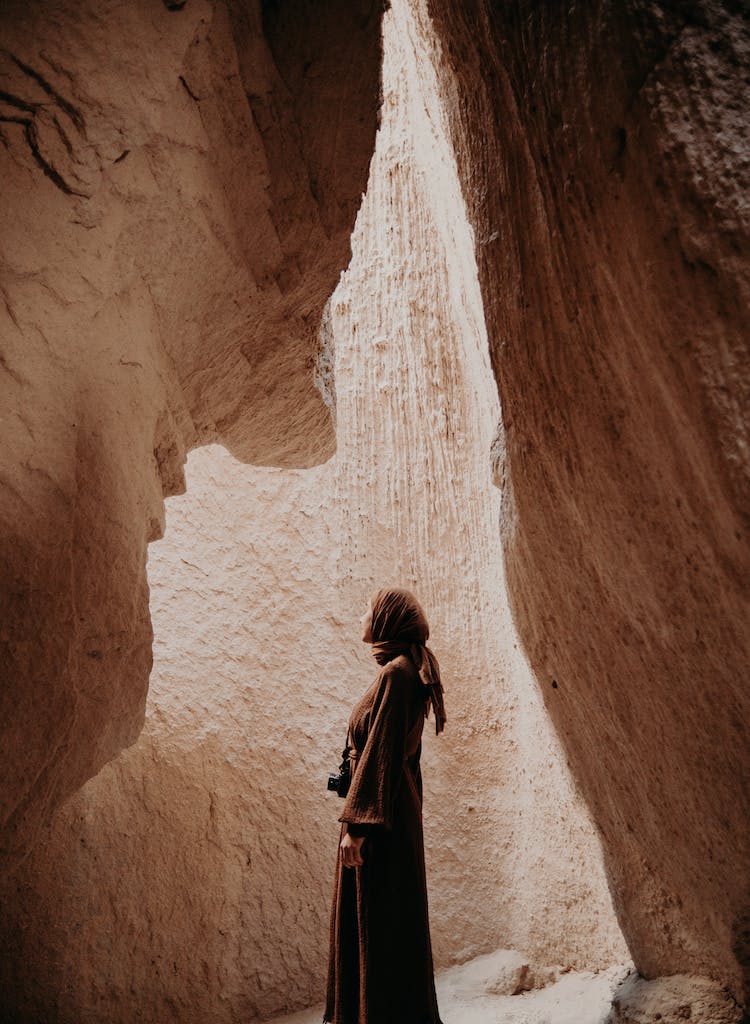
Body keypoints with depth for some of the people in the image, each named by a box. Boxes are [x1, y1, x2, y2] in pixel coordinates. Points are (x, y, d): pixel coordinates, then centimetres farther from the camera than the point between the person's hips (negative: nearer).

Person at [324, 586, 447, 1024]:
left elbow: (381, 752, -22)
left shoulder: (396, 672, -17)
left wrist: (356, 825, -21)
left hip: (380, 815, -10)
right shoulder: (408, 672, 11)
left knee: (382, 923, 2)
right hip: (395, 811, 10)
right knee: (376, 921, 18)